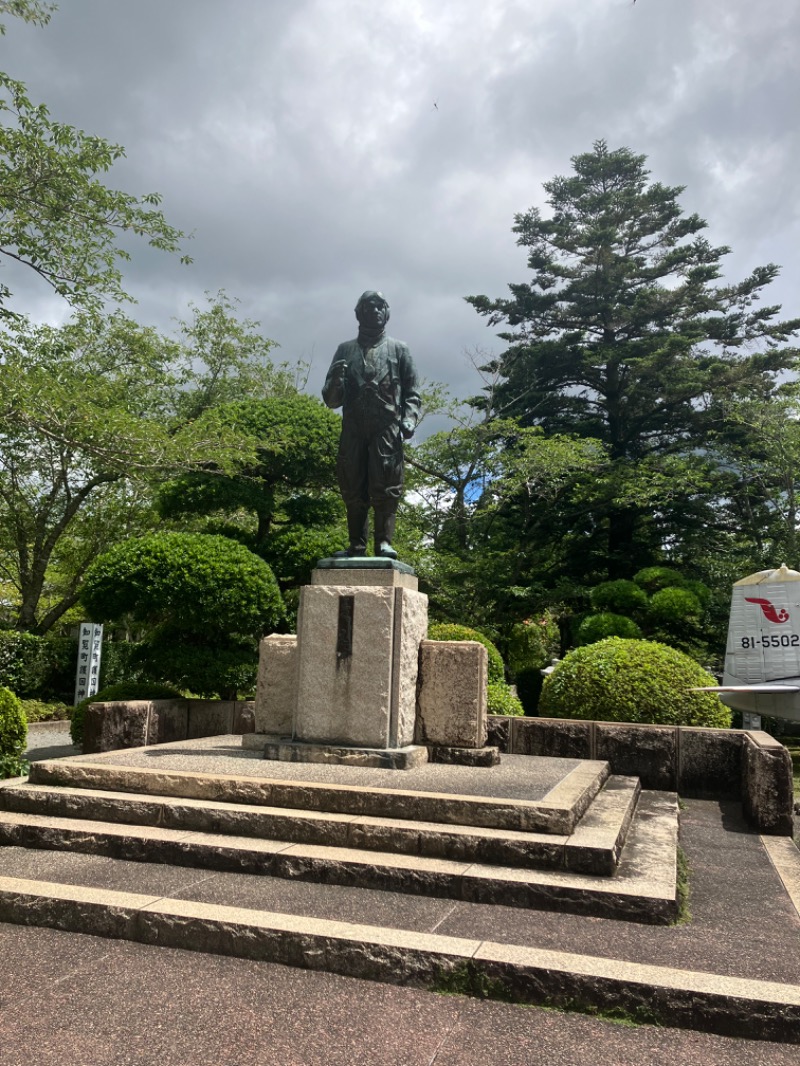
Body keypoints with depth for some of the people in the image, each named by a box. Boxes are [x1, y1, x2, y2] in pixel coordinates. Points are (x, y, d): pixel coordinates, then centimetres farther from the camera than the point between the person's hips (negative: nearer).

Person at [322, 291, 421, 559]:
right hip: (353, 429, 2)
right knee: (353, 489, -1)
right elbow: (331, 399, 17)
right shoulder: (345, 350, 20)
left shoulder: (398, 349, 17)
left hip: (387, 428, -2)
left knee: (385, 487, -10)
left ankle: (383, 542, -10)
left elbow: (411, 393, 11)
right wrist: (335, 380, -5)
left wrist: (409, 420, -7)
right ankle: (356, 546, 2)